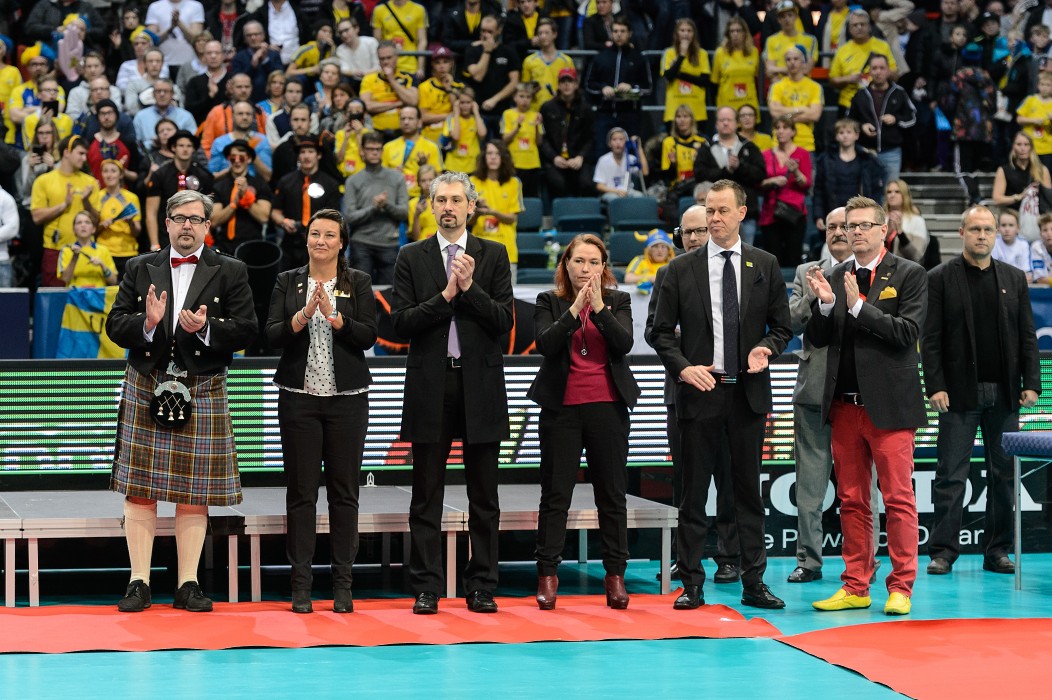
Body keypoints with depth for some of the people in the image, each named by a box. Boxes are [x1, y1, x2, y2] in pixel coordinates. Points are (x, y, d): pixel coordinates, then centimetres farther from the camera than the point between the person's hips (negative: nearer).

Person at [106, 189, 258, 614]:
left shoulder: (230, 272, 6)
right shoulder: (140, 269, 10)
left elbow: (246, 330, -1)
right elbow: (115, 325, 4)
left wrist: (206, 328, -17)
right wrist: (147, 323, -15)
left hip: (202, 392, -1)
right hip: (146, 388, 1)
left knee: (195, 493, 1)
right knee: (139, 491, 0)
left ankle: (188, 585, 7)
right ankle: (139, 583, 5)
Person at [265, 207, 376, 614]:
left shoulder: (357, 283, 5)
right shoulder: (288, 282, 8)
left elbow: (368, 336, -5)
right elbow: (272, 336, -2)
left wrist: (333, 315, -18)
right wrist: (303, 315, -18)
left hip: (347, 398, 0)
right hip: (300, 397, 0)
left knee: (344, 491, 1)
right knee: (301, 491, 0)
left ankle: (342, 584, 6)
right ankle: (301, 584, 4)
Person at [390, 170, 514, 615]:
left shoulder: (493, 256, 6)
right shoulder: (412, 258, 6)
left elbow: (504, 322, -2)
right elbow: (401, 323, -4)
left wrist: (470, 288, -13)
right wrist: (446, 295, -13)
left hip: (480, 385, 0)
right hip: (431, 386, 0)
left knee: (483, 497, 4)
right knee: (426, 498, 2)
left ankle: (482, 587, 10)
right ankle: (426, 589, 6)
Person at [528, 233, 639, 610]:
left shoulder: (617, 301, 7)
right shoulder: (549, 302, 4)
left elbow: (625, 343, -8)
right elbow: (545, 344, -12)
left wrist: (599, 308, -18)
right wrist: (574, 309, -20)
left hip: (607, 406, 1)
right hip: (562, 407, -1)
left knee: (612, 494, 4)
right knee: (555, 494, 0)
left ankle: (615, 574, 8)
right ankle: (547, 575, 3)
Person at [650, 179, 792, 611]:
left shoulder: (765, 266, 7)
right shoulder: (681, 270, 4)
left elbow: (781, 326, 11)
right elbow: (661, 331, 5)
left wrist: (766, 348, -11)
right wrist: (683, 367, -10)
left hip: (748, 394, 1)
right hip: (700, 391, -1)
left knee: (748, 490, 5)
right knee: (694, 491, 1)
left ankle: (753, 584, 9)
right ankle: (692, 584, 6)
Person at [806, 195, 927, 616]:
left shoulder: (909, 275, -1)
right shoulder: (836, 277, 12)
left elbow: (908, 331, -12)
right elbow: (817, 339, 9)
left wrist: (859, 306, -17)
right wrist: (825, 304, -9)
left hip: (889, 404, -5)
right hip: (845, 404, 5)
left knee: (898, 499, -3)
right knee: (851, 500, 8)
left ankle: (901, 588, 2)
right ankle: (856, 587, 13)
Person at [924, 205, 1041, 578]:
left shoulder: (1014, 279, 12)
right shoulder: (940, 278, 2)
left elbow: (1027, 337, 11)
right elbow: (931, 339, -2)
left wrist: (1030, 384, 1)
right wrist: (935, 386, -10)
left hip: (1004, 393, 3)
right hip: (960, 392, -3)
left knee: (1003, 473, 5)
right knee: (951, 474, -2)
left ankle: (998, 550, 12)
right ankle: (943, 550, 2)